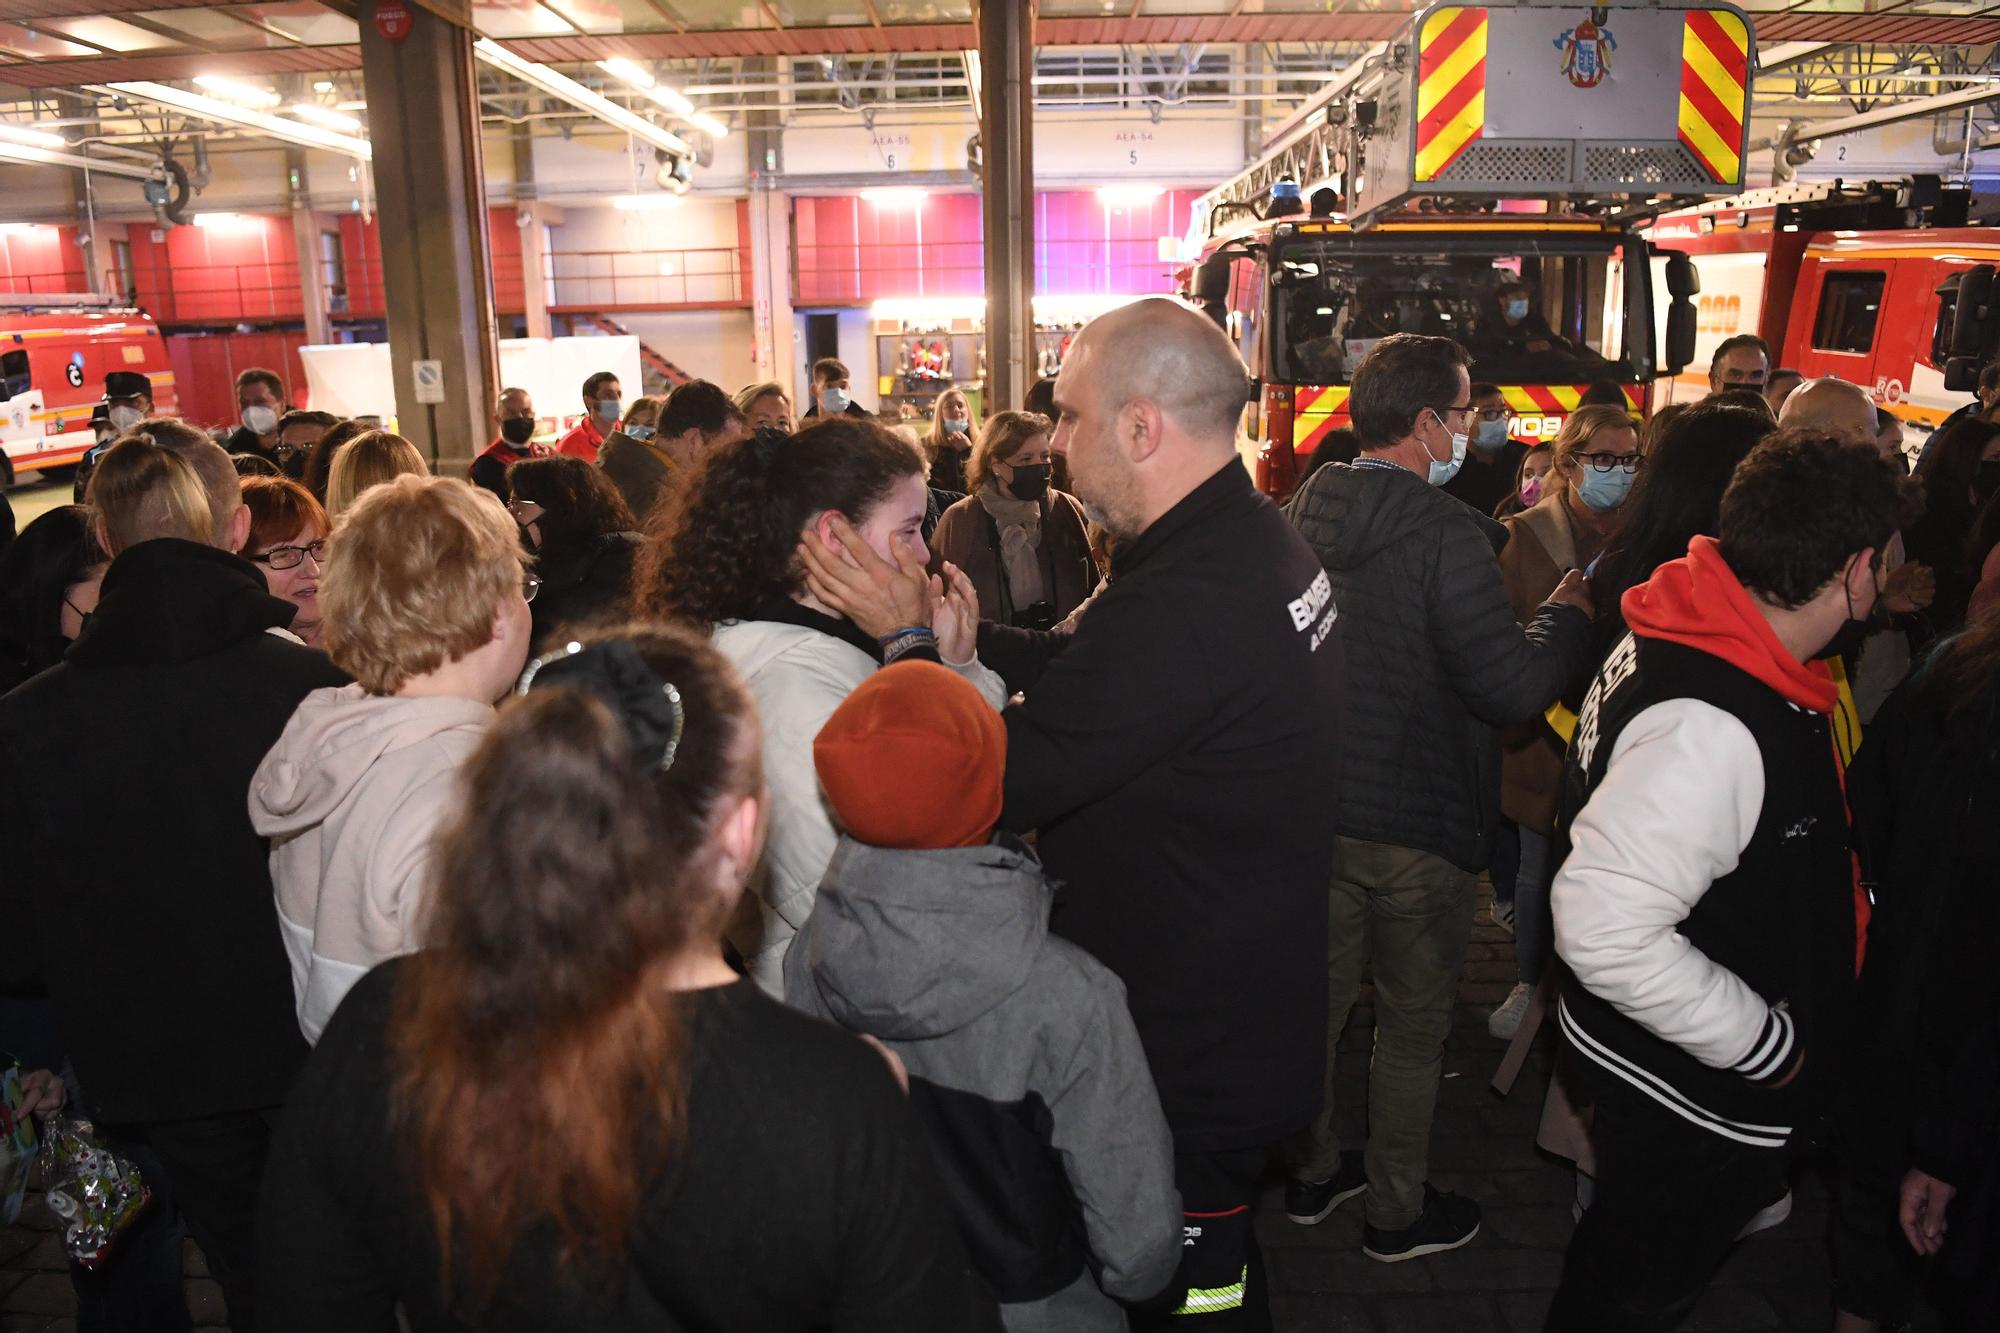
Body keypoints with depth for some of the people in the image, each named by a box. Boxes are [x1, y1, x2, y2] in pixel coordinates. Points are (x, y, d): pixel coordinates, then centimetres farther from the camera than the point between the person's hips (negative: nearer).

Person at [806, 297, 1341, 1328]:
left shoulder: (1180, 605, -32)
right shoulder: (1262, 543, 2)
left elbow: (995, 785, -26)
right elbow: (1080, 669, 8)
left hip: (1186, 1060, -10)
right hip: (1255, 1010, 10)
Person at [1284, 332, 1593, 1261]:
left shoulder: (1306, 512, 0)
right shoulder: (1444, 533, -23)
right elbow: (1513, 687, -24)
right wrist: (1567, 613, -5)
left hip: (1312, 803, 7)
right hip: (1415, 825, -6)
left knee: (1316, 996, 21)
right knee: (1413, 1023, 13)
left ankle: (1311, 1171, 40)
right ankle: (1397, 1212, 30)